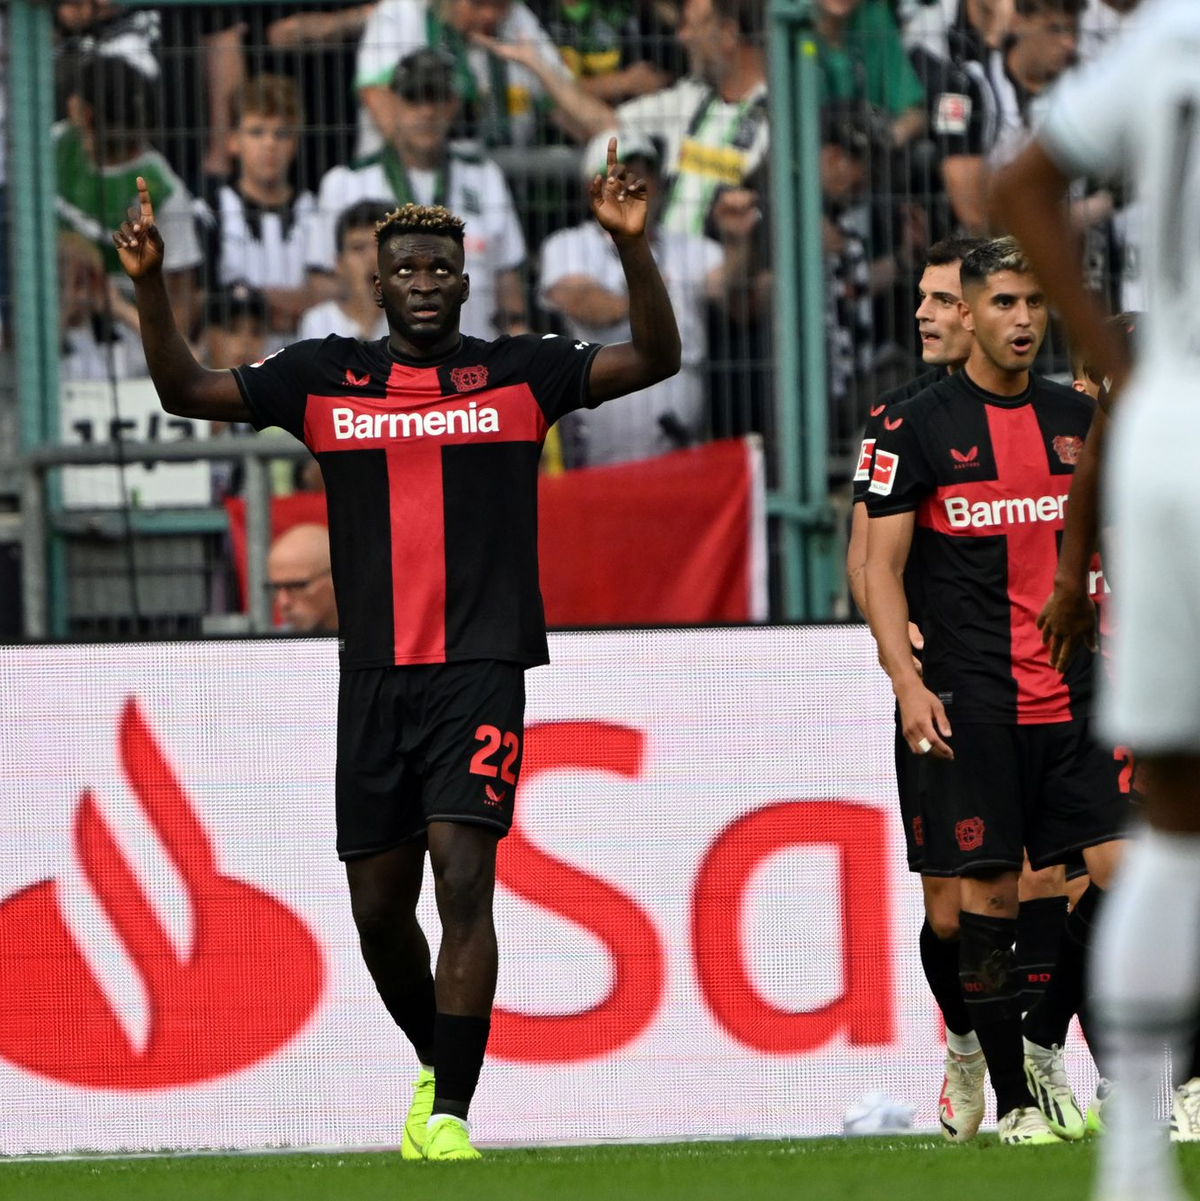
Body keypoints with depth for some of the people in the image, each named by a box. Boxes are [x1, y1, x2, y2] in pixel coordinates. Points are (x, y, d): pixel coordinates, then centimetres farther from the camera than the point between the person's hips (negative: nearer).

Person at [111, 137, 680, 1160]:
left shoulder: (519, 373, 4)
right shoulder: (325, 377, 8)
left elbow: (655, 360, -4)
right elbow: (187, 391, 6)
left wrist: (631, 245, -18)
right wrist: (150, 286, -9)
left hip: (482, 669, -3)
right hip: (375, 676, 3)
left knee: (464, 875, -16)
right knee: (379, 904, 8)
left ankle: (449, 1113, -16)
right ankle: (435, 1059, 34)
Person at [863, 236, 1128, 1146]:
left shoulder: (1080, 421, 12)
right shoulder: (918, 428, 0)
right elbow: (881, 565, 0)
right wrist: (906, 679, -11)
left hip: (1074, 689, 4)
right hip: (971, 699, -3)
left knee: (1120, 869, -9)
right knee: (990, 891, -3)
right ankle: (1014, 1098, 5)